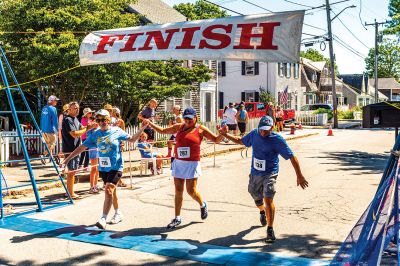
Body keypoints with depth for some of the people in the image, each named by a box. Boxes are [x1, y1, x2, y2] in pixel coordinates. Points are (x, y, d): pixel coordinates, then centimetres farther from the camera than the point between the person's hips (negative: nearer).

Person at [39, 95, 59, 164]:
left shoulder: (44, 108, 12)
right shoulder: (53, 109, -11)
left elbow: (41, 119, 17)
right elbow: (55, 120, -12)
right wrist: (57, 129, -1)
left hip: (43, 130, 8)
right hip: (50, 130, -8)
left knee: (48, 144, 18)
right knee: (52, 144, -1)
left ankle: (51, 156, 25)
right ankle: (43, 155, -16)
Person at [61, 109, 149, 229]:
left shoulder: (116, 131, -4)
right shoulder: (95, 134, 3)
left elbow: (132, 139, 5)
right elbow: (82, 147, 6)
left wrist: (141, 129, -8)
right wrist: (68, 158, 4)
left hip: (116, 167, -4)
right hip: (103, 167, 4)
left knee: (108, 190, -17)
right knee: (112, 191, 16)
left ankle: (103, 219, -16)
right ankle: (118, 214, 33)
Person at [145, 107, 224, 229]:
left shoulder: (201, 129, -2)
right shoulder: (179, 127, 9)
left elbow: (216, 139, -2)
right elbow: (162, 131, 15)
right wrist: (150, 123, 7)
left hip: (192, 164, -4)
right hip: (178, 163, 4)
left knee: (191, 191, -3)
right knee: (178, 191, 6)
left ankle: (202, 205, 29)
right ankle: (177, 218, 16)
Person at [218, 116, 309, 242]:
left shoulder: (277, 140, -17)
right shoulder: (254, 134, -3)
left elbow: (292, 157, -17)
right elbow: (241, 141, 17)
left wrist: (299, 176, -20)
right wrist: (226, 134, 8)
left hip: (270, 174, -5)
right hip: (255, 173, 5)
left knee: (268, 200, -17)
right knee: (257, 198, 20)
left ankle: (270, 229, -2)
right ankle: (262, 212, 56)